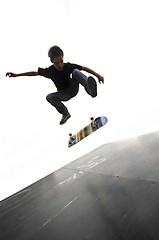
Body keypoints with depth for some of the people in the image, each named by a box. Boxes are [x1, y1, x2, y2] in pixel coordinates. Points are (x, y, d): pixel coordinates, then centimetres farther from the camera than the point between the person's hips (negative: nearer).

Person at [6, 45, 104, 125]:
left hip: (73, 89, -2)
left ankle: (88, 86, -52)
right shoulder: (50, 71, -13)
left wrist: (98, 75, -22)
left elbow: (84, 68, -16)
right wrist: (16, 74, -3)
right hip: (64, 95, 2)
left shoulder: (68, 66, -17)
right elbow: (35, 73, -3)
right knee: (49, 97, -24)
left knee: (76, 72, -26)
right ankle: (65, 113, -15)